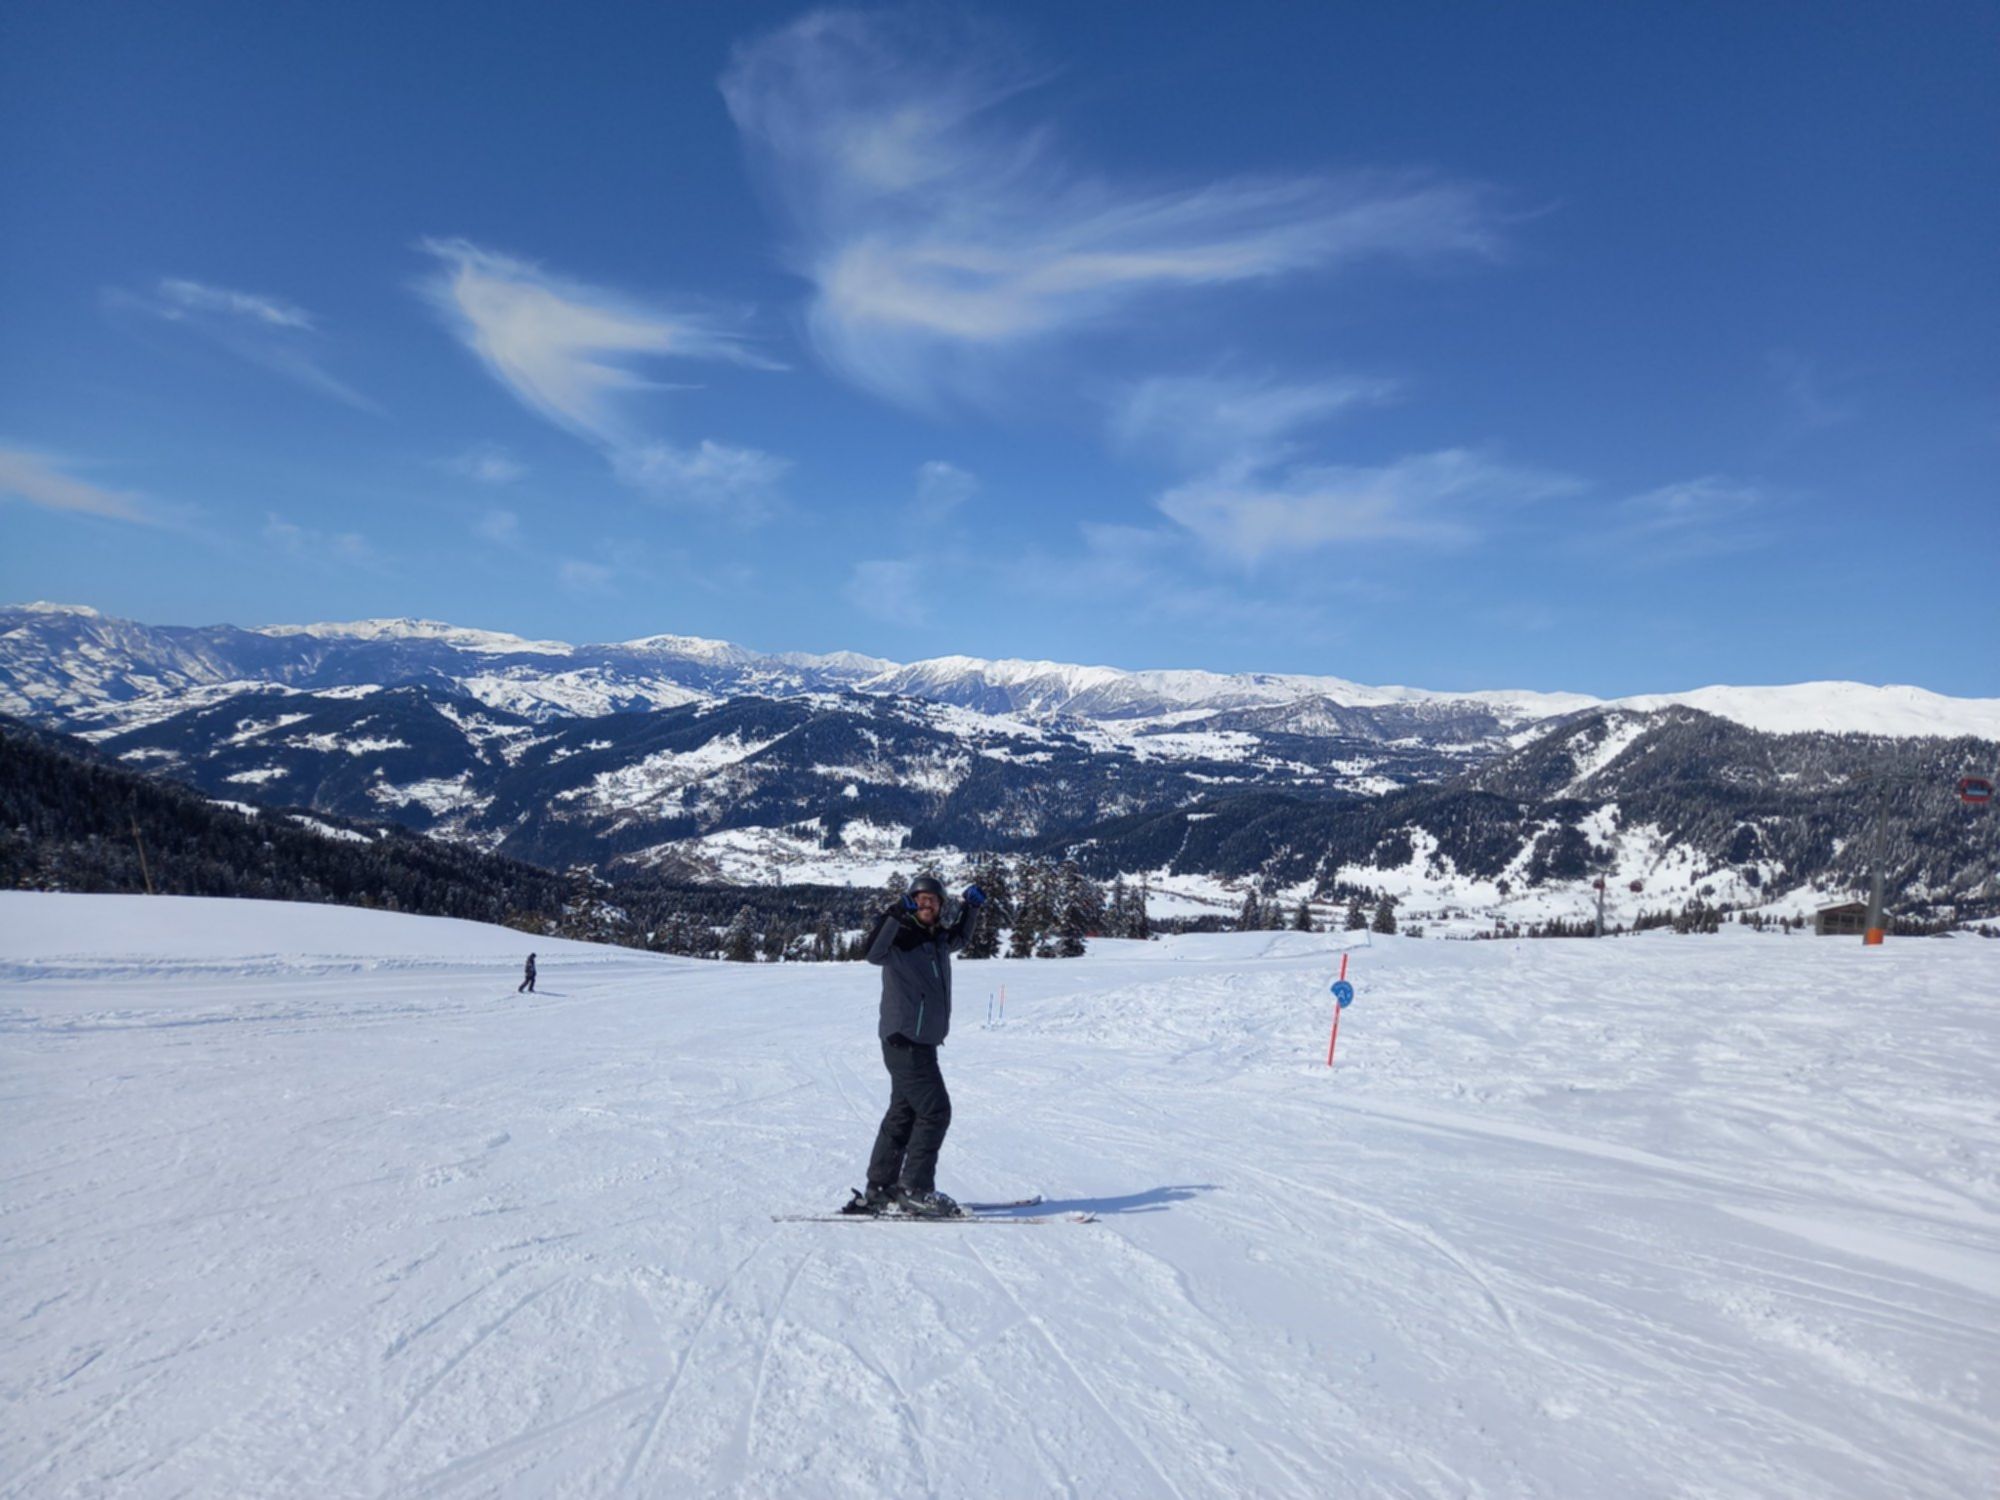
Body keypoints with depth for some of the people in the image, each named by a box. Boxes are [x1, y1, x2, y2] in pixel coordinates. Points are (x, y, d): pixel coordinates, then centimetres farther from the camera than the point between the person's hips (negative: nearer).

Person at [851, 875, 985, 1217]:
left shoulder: (938, 940, 11)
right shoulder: (901, 939, -13)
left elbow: (959, 937, 34)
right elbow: (874, 954, -34)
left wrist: (972, 907, 21)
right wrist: (895, 915, -42)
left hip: (923, 1042, 9)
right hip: (904, 1041, -9)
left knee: (904, 1113, 12)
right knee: (935, 1111, -9)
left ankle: (879, 1191, 20)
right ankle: (915, 1189, -3)